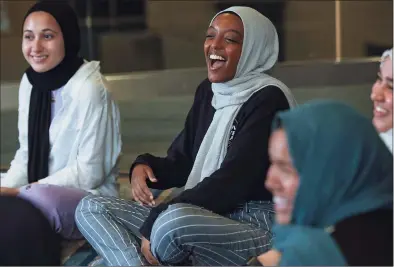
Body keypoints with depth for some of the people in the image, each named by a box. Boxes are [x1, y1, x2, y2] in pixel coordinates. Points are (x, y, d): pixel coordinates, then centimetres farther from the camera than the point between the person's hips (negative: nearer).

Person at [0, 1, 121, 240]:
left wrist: (22, 192, -19)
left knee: (42, 198, -35)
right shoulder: (30, 82, 6)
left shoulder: (89, 89, -16)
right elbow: (27, 154, 11)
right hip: (44, 192, 7)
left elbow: (89, 172, -17)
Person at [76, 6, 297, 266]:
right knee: (91, 208, 1)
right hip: (206, 218, 9)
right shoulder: (208, 91, 14)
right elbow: (183, 164, 17)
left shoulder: (268, 99, -12)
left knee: (175, 219, -39)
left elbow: (232, 180, -21)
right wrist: (146, 166, -7)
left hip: (256, 226, -8)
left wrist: (155, 223, -22)